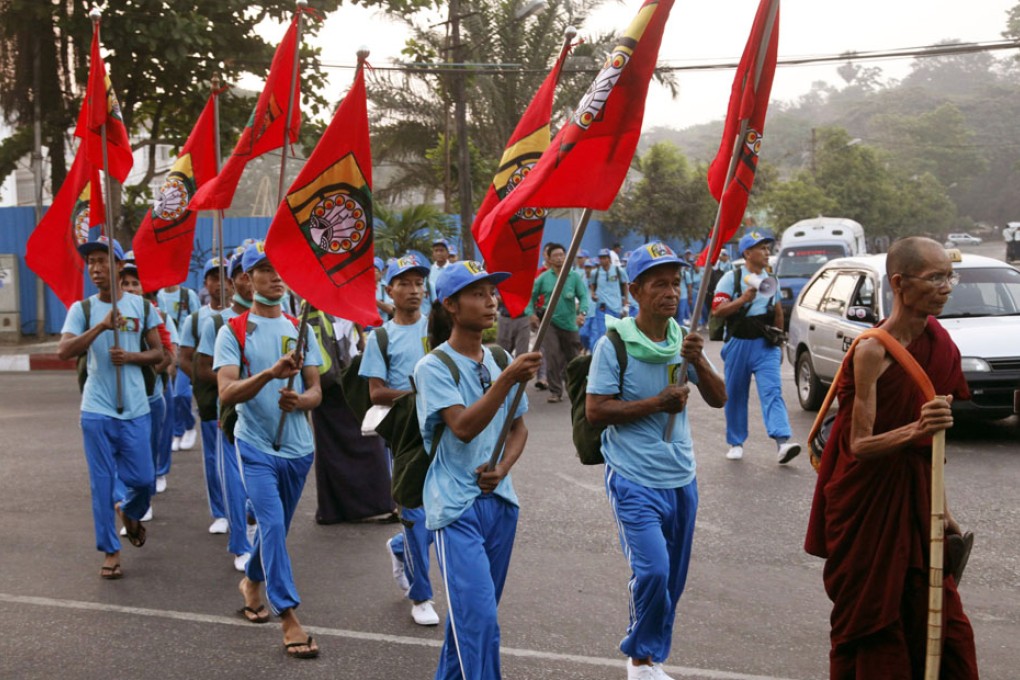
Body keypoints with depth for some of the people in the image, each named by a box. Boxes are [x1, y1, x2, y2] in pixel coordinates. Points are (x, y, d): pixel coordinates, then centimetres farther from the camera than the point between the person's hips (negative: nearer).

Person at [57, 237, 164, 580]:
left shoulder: (141, 306, 3)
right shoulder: (82, 309, -1)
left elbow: (157, 353, 6)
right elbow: (63, 351, -14)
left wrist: (130, 356, -14)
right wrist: (101, 326, -23)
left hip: (135, 408, 1)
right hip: (97, 410, -1)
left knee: (143, 479, 4)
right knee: (102, 483, 2)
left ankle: (129, 512, 38)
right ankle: (110, 551, 14)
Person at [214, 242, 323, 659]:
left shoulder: (300, 330, 7)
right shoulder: (233, 331, -6)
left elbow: (316, 393, 6)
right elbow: (227, 394, -17)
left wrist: (300, 399, -18)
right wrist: (270, 373, -33)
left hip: (297, 447, 5)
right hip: (256, 446, -4)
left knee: (276, 526, 16)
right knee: (272, 524, -14)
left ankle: (251, 582, 43)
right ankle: (290, 620, -11)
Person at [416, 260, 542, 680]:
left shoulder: (501, 361, 8)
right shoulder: (434, 367, -11)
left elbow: (518, 427, 16)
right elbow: (463, 427, -24)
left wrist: (503, 468, -3)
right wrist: (508, 380, -34)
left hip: (499, 501, 6)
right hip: (456, 506, -6)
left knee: (472, 610, 16)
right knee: (479, 615, -13)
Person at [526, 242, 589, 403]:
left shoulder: (574, 276, -2)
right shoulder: (543, 278, 0)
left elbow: (583, 296, -6)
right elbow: (531, 296, 5)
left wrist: (582, 312, -23)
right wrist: (531, 313, -9)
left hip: (570, 323, 1)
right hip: (549, 322, -1)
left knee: (573, 357, 14)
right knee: (552, 357, -13)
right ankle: (555, 391, -5)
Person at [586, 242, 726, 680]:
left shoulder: (684, 339, 4)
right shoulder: (614, 344, -11)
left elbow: (718, 399, 2)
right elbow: (595, 411, -13)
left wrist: (697, 361, -15)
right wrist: (657, 403, -18)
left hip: (682, 479, 6)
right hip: (635, 480, -5)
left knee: (673, 580, 12)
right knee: (653, 570, -17)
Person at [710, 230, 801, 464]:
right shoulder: (731, 278, -3)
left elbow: (778, 313, 22)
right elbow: (717, 311, -12)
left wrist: (779, 343, 21)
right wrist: (743, 299, -23)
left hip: (765, 346, 2)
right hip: (738, 345, -2)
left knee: (772, 392, -13)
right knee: (735, 395, 6)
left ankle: (782, 441, -24)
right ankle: (736, 443, 20)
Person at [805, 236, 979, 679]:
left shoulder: (937, 344, 4)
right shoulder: (872, 350, -17)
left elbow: (930, 443, 12)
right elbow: (860, 443, -18)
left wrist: (941, 509, 14)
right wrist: (917, 430, -35)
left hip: (914, 498, 6)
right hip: (868, 504, -6)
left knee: (936, 615, 5)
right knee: (872, 621, 4)